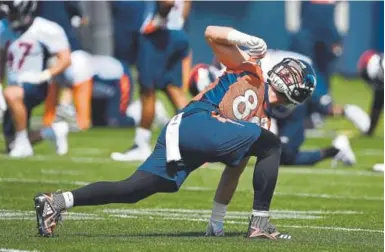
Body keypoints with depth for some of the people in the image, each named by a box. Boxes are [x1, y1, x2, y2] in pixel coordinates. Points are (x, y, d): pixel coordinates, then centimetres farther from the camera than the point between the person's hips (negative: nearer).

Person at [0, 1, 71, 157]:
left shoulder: (45, 30, -16)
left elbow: (65, 59, -14)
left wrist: (43, 75, -26)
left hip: (34, 86, -7)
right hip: (15, 87, 7)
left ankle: (22, 142, -24)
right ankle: (53, 132, 27)